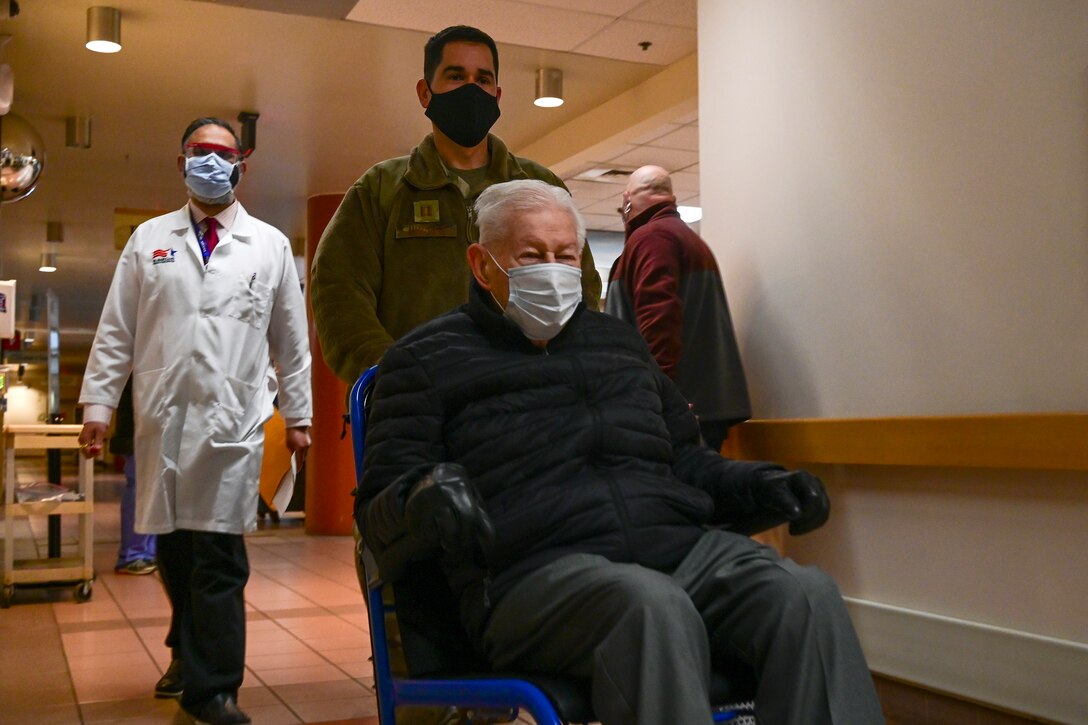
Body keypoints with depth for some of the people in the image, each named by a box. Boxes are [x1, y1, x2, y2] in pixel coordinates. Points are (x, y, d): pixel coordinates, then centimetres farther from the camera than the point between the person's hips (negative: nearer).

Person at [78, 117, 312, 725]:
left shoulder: (271, 246, 9)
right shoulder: (149, 239, 12)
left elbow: (291, 338, 11)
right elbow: (116, 331, 10)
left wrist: (298, 416, 9)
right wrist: (98, 406, 4)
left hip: (232, 422, -2)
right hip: (162, 417, 2)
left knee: (219, 556, -5)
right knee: (173, 548, 10)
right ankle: (190, 653, 33)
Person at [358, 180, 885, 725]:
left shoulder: (619, 341, 29)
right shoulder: (427, 358, 14)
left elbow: (685, 460, 35)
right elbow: (379, 515, 6)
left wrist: (761, 485, 13)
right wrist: (423, 497, -19)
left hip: (676, 545, 5)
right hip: (535, 571, -4)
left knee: (807, 595, -25)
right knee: (652, 606, -38)